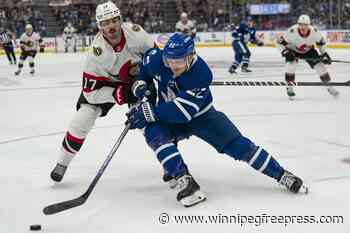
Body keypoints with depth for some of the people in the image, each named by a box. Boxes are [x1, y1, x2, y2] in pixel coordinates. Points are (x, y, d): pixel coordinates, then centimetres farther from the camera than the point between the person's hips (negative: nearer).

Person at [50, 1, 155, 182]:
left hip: (137, 80, 2)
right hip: (105, 84, -2)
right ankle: (62, 163, 8)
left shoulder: (135, 32, -28)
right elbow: (90, 91, -27)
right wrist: (118, 94, -37)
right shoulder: (97, 53, -34)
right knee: (82, 119, -13)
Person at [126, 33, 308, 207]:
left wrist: (148, 112, -40)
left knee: (237, 144, -10)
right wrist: (140, 86, -9)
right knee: (154, 133, -31)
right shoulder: (156, 59, -21)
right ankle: (183, 180, -31)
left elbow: (182, 111, -39)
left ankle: (281, 175, 4)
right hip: (168, 117, 3)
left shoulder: (201, 74, -33)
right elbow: (142, 68, 6)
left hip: (200, 115, -3)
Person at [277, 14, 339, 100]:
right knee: (291, 64, -27)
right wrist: (285, 52, -36)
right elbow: (280, 42, -24)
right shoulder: (292, 31, -35)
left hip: (308, 50, 2)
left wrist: (324, 54, -6)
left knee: (319, 65, -4)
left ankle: (329, 86, 14)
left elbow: (321, 41, -6)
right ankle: (290, 88, -12)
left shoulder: (314, 31, -27)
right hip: (293, 50, -2)